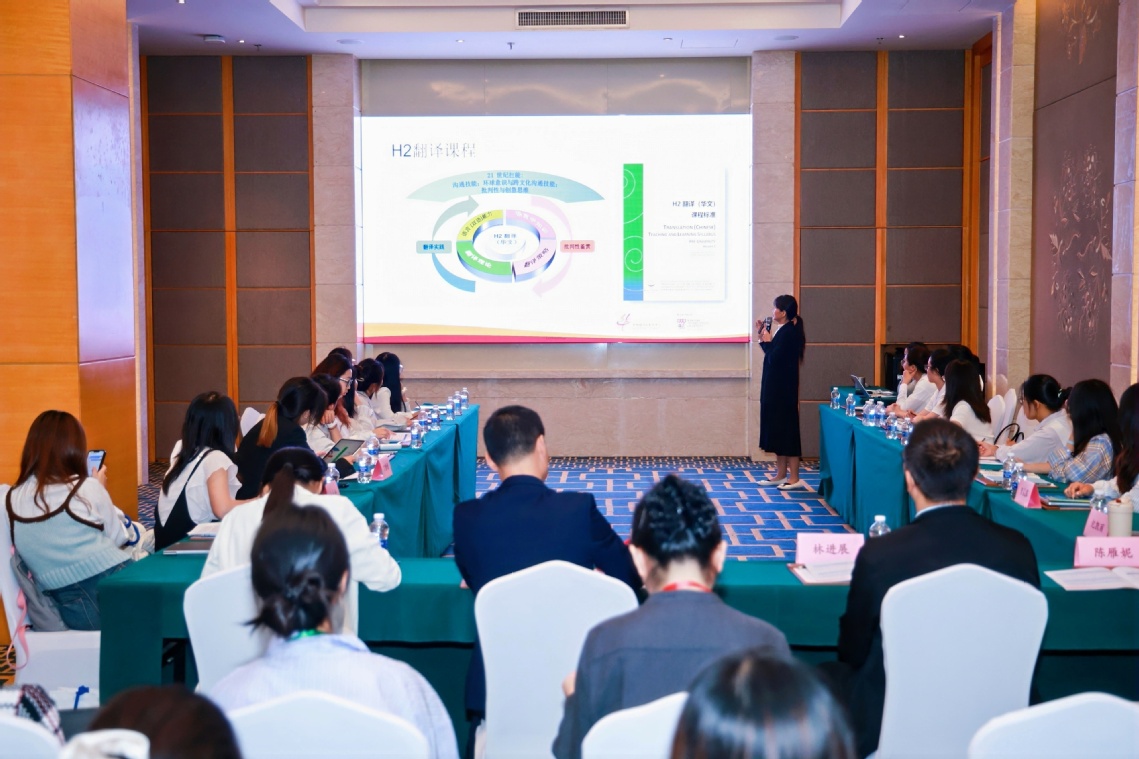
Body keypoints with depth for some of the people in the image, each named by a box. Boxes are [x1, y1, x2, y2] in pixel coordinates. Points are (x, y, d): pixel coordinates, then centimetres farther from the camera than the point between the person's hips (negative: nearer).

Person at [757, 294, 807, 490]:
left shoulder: (789, 333, -17)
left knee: (786, 429, -7)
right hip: (775, 387, 10)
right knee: (776, 429, 13)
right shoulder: (782, 330, 12)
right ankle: (781, 474, 20)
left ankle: (794, 479, -3)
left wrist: (767, 341, -7)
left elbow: (774, 358, -22)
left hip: (783, 389, -10)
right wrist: (764, 337, 10)